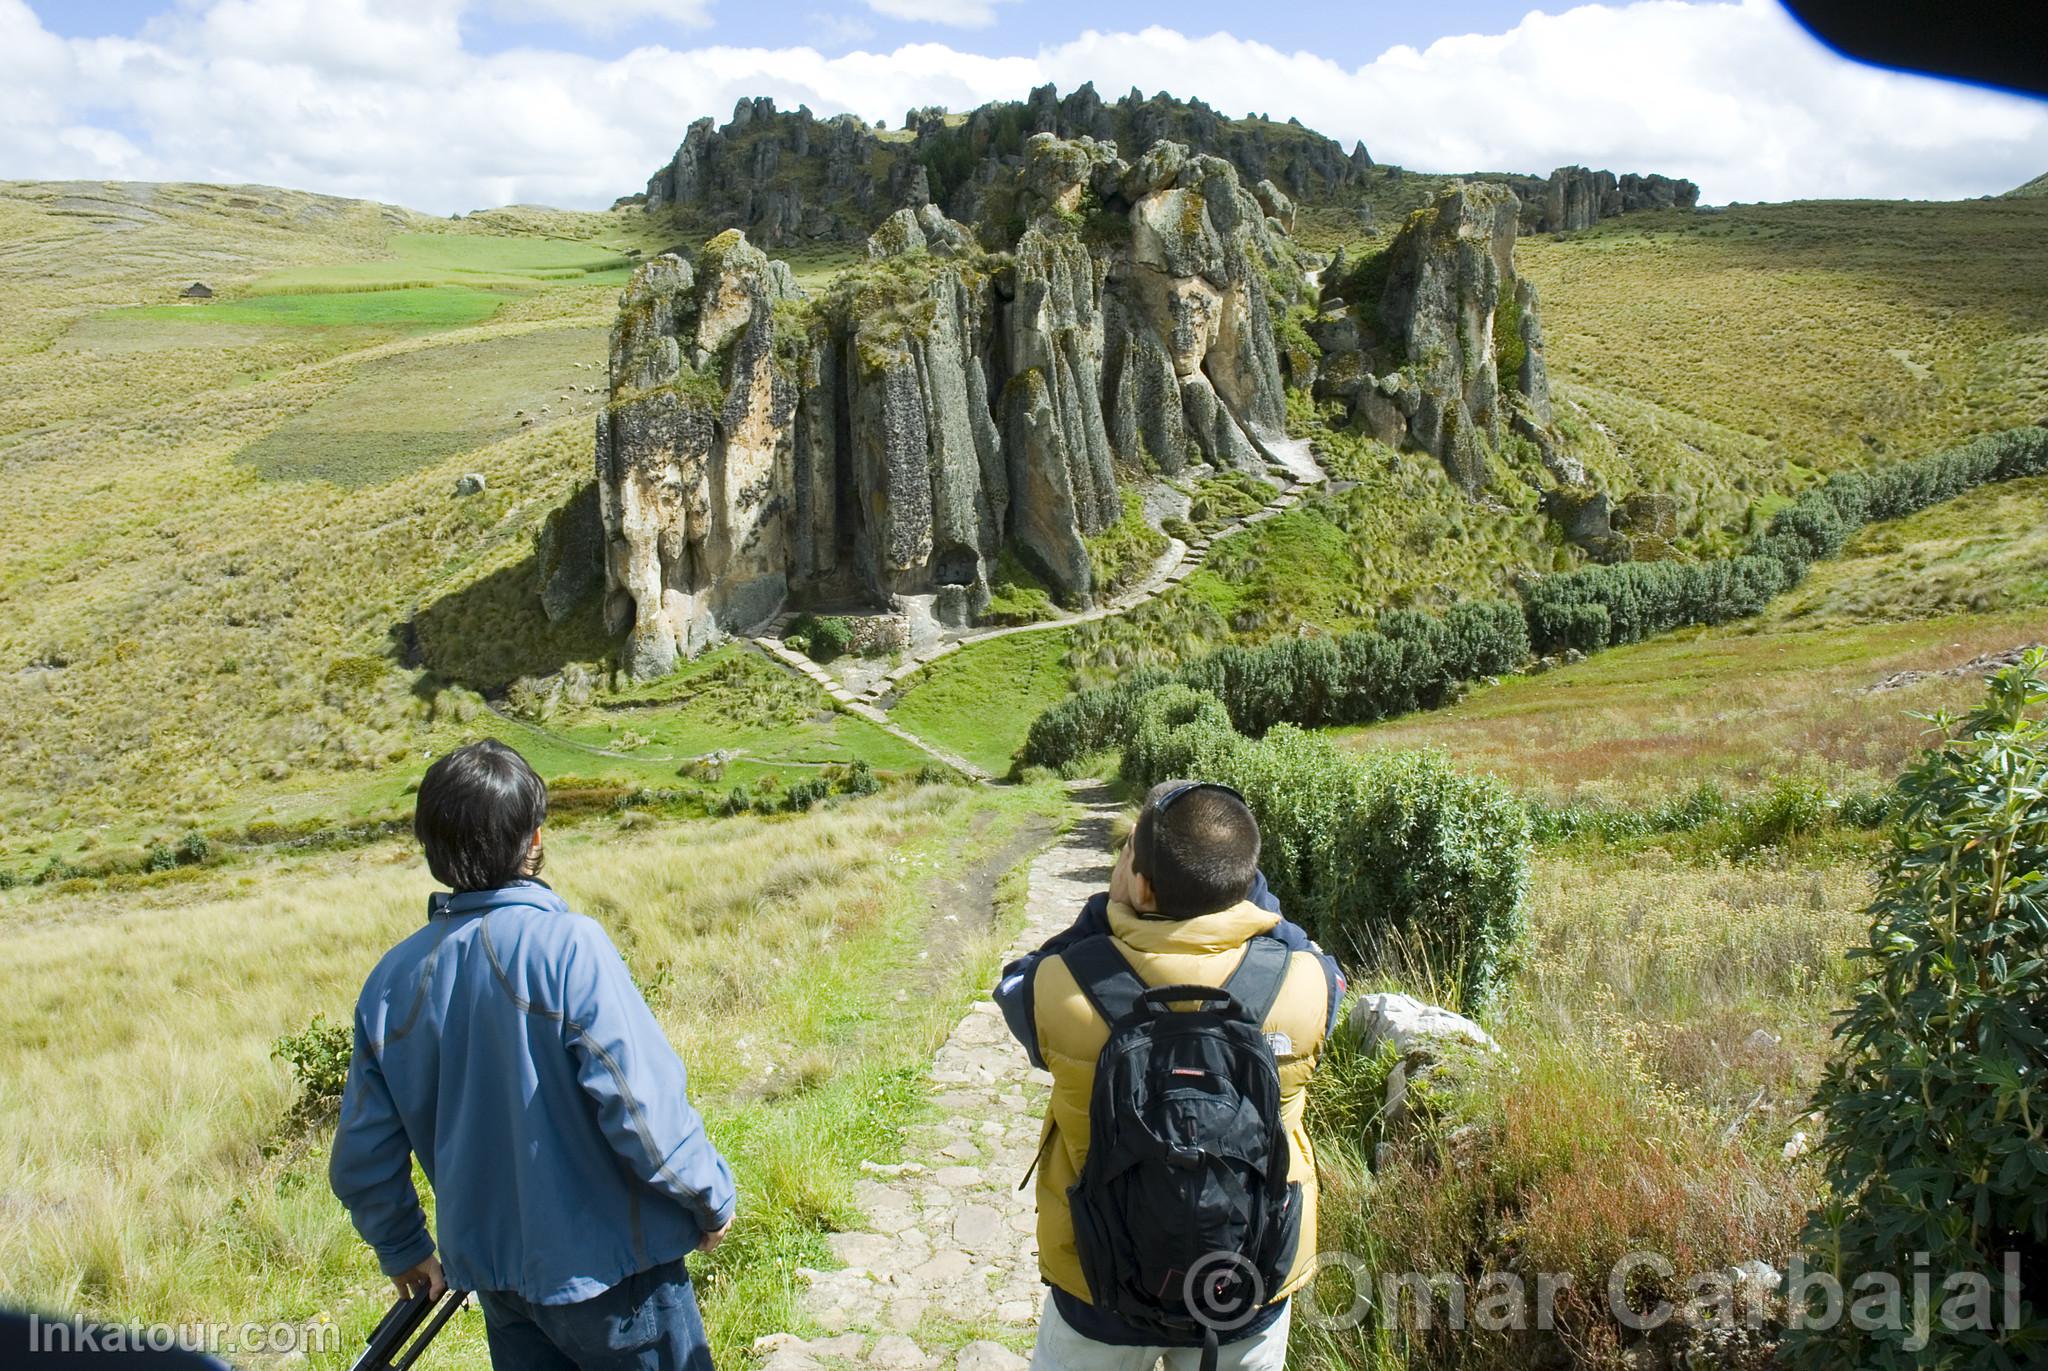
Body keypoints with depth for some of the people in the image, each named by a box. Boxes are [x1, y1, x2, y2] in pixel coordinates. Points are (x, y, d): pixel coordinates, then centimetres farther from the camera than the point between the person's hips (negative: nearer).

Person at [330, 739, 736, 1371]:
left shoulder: (392, 979, -3)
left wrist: (403, 1250, 20)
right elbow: (642, 1106, -23)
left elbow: (362, 1157, 3)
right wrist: (712, 1196, -6)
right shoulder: (568, 944, -21)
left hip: (499, 1278, 5)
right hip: (608, 1268, -5)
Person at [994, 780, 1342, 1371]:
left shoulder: (1063, 989, -25)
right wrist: (1240, 884, -1)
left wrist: (1106, 909, -5)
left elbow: (1016, 986, -1)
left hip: (1101, 1285, -1)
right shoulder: (1304, 984, -22)